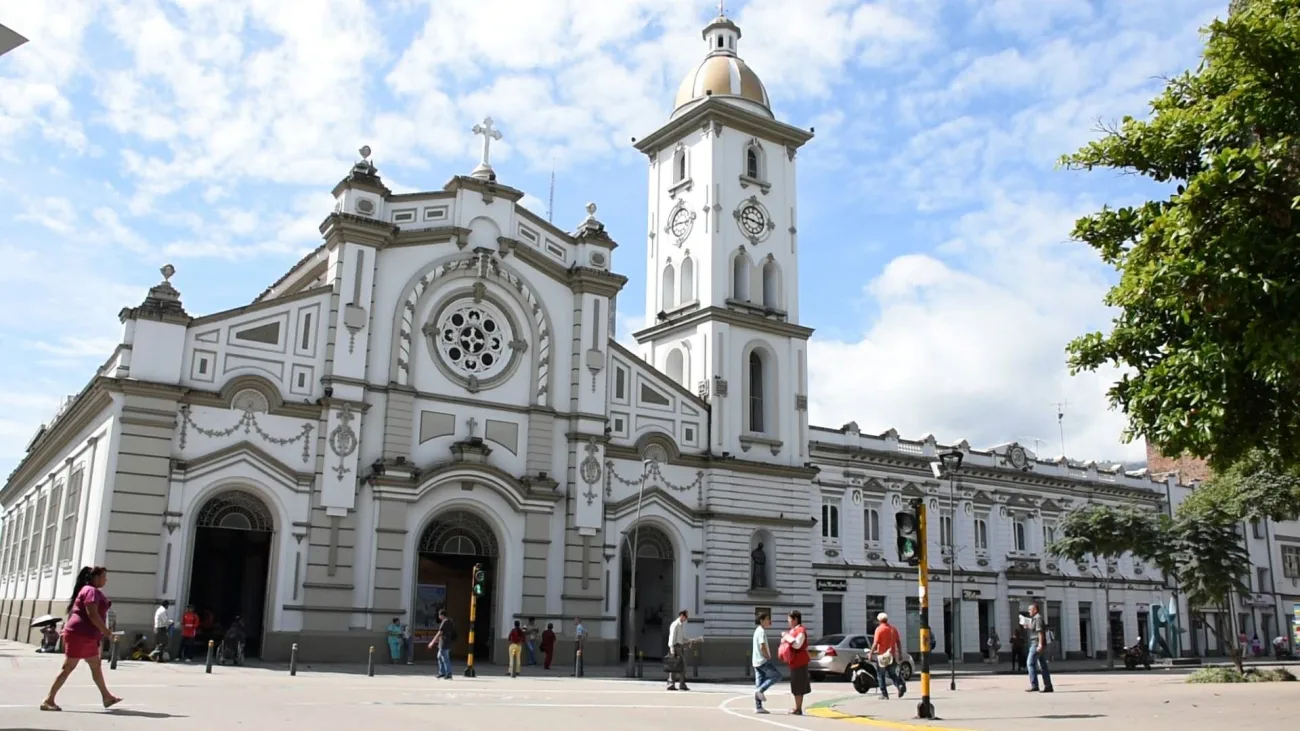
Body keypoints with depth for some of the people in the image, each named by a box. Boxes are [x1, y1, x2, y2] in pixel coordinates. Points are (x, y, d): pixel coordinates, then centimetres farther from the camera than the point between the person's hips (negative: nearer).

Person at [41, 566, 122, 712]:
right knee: (68, 667, -8)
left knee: (96, 666, 14)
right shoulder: (92, 591, -13)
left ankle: (106, 697, 20)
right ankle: (48, 700, -4)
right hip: (79, 635, -11)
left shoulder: (90, 591, 19)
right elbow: (92, 614, -22)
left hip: (87, 636, 11)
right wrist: (106, 631, -19)